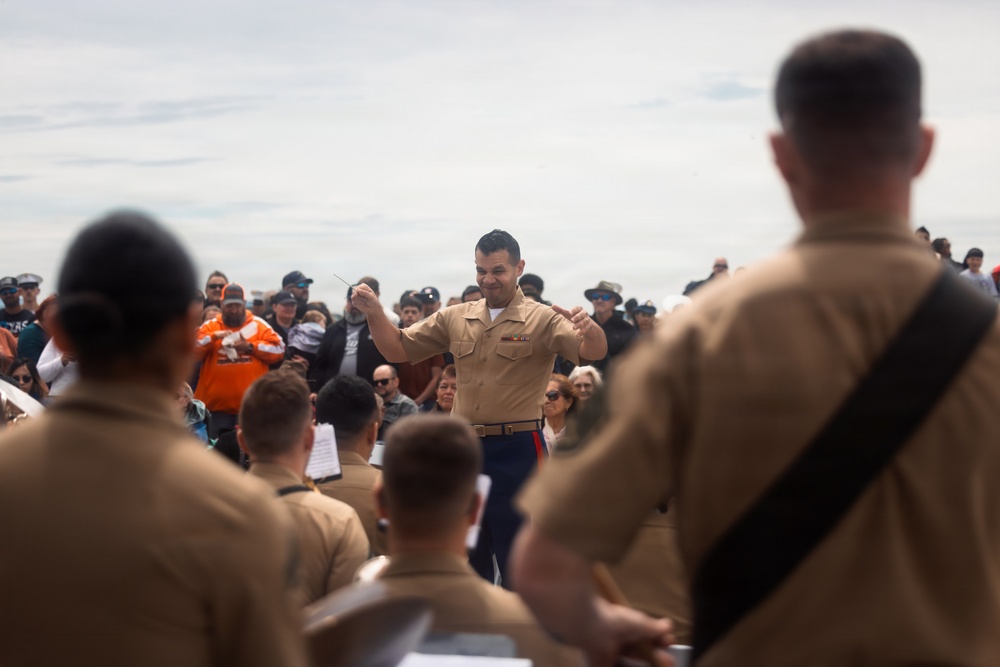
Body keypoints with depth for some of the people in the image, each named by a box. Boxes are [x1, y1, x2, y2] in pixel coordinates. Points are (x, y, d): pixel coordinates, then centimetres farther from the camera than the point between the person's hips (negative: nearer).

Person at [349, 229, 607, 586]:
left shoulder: (542, 320, -5)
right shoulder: (454, 318, 10)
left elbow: (594, 353, -18)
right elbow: (398, 349, 12)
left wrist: (588, 329, -42)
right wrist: (375, 313, -6)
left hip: (517, 450, -5)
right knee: (466, 554, 15)